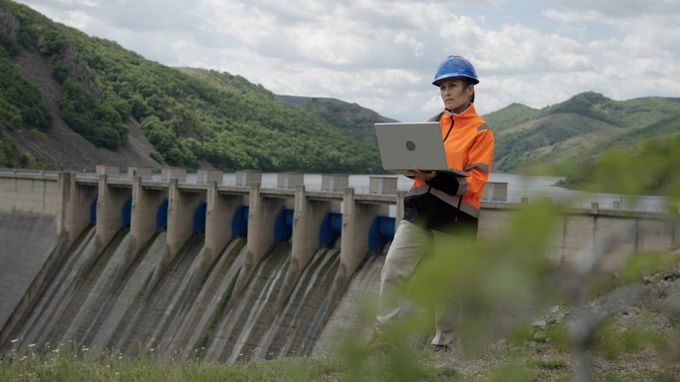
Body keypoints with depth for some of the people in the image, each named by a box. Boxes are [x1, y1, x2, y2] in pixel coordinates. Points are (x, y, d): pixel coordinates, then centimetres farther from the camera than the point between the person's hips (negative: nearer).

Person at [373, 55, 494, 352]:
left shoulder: (480, 131, -4)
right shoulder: (432, 124, 14)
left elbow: (474, 182, -12)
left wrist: (437, 177, -26)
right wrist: (413, 167, -6)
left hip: (455, 215, -5)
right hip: (420, 208, 5)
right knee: (393, 270, -6)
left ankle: (443, 342, 21)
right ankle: (383, 333, 2)